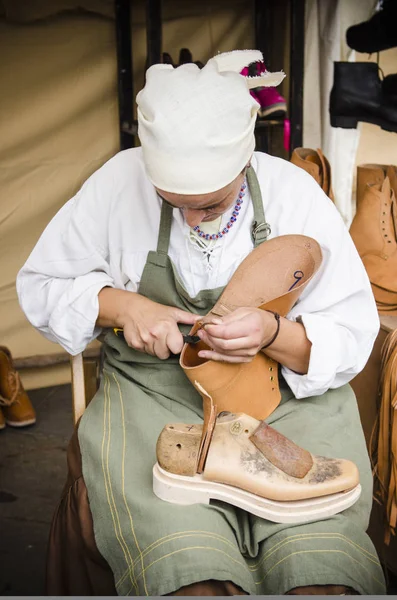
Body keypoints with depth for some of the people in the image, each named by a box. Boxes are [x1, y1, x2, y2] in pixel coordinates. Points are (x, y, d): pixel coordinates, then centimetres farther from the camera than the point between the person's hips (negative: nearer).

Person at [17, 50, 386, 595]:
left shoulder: (295, 193, -3)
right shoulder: (121, 182, -4)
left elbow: (353, 335, -1)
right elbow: (39, 284, 7)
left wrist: (274, 334, -21)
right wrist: (121, 306, -11)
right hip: (153, 394, 0)